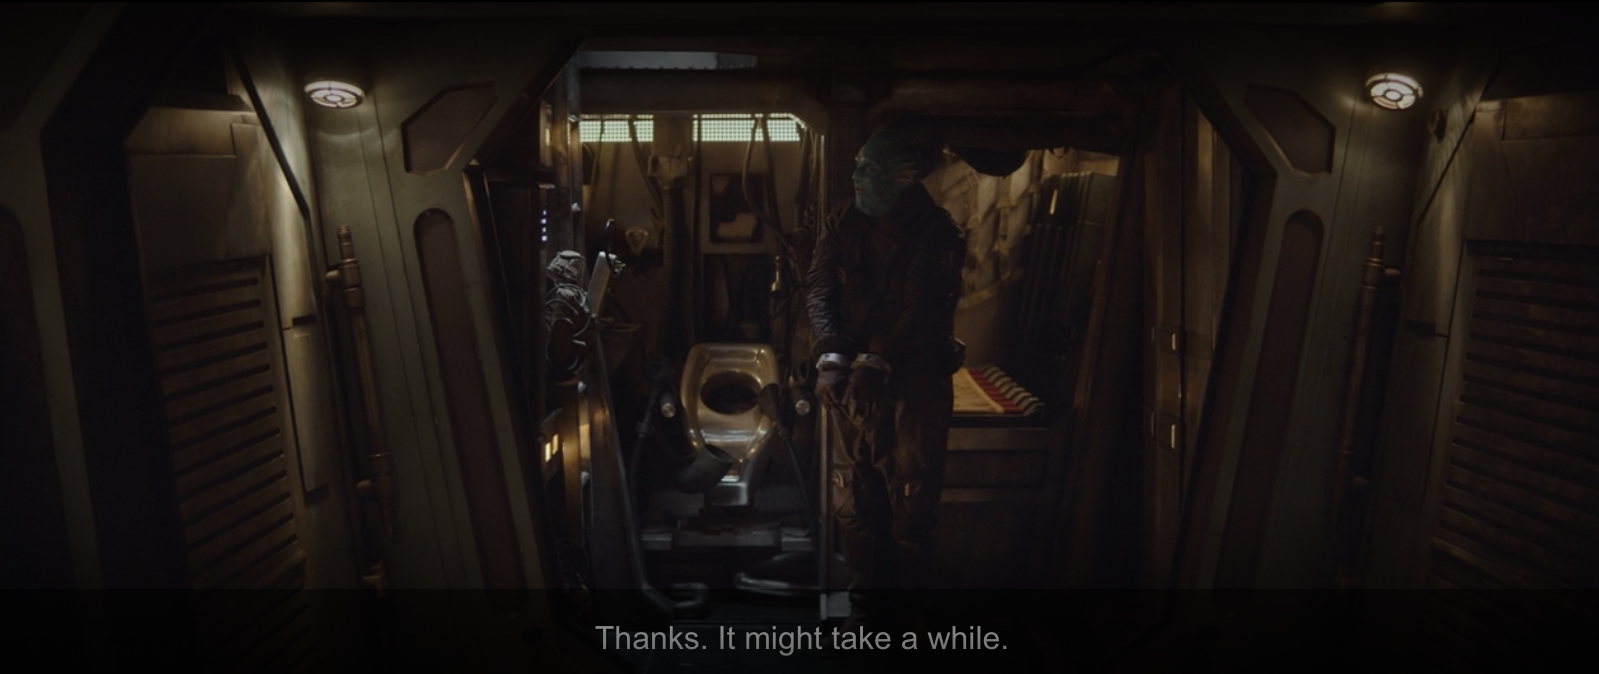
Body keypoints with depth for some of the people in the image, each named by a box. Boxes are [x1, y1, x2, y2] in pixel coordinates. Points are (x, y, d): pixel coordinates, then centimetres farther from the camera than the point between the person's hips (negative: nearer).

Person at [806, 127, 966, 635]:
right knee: (852, 502, 7)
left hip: (915, 387, -4)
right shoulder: (842, 227, 7)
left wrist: (877, 361, -28)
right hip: (851, 384, 4)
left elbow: (924, 309, -16)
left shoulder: (937, 234, -7)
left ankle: (909, 609, 20)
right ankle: (867, 603, 23)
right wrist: (832, 354, -18)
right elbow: (818, 292, -1)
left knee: (911, 507, 3)